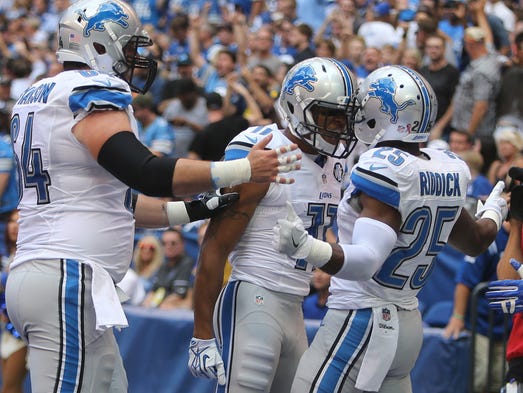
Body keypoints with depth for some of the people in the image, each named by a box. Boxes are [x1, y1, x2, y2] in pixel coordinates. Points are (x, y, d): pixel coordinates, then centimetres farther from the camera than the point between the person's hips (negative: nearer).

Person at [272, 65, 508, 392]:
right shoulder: (450, 171, 5)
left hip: (361, 322, -8)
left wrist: (306, 248, -44)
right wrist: (494, 214, 45)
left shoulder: (384, 168, -19)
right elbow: (476, 242, 23)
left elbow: (366, 261, -28)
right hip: (409, 326, 8)